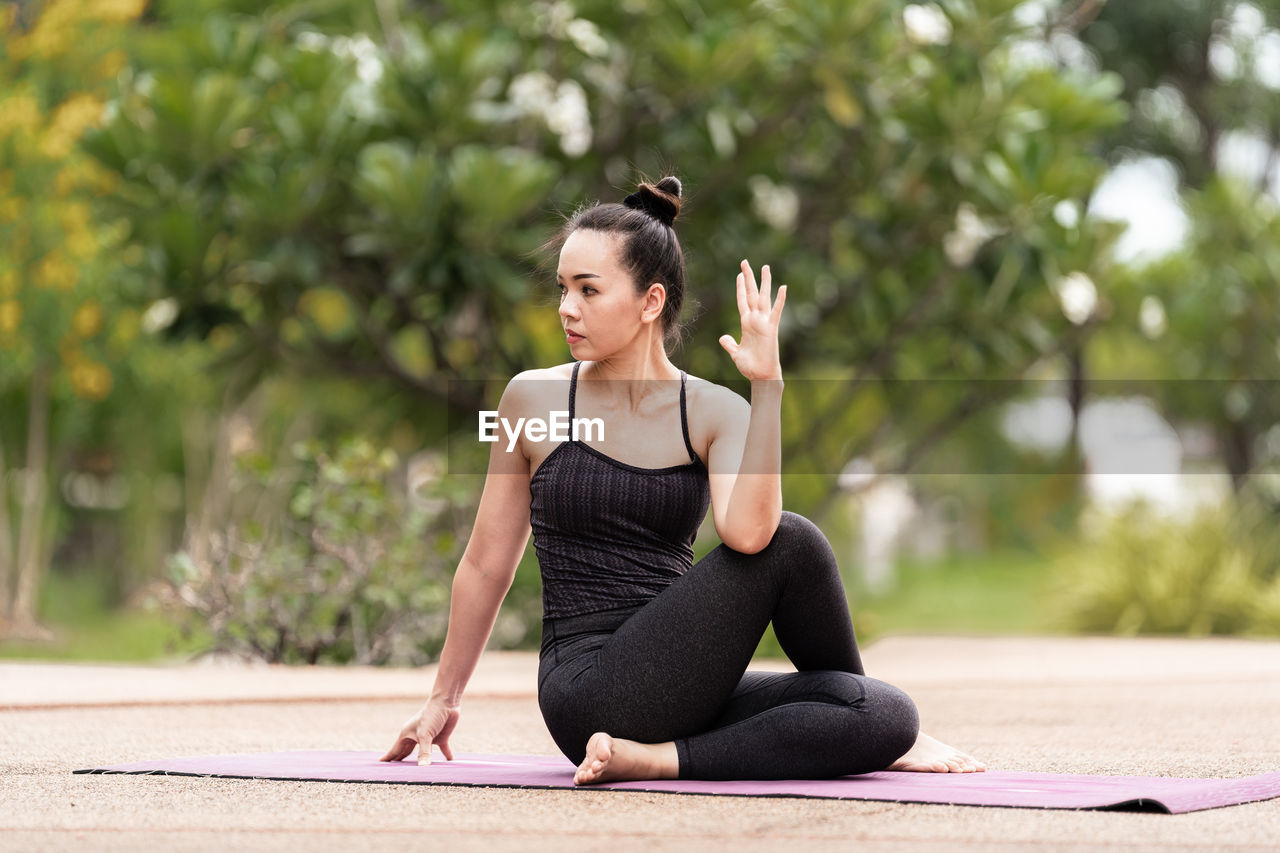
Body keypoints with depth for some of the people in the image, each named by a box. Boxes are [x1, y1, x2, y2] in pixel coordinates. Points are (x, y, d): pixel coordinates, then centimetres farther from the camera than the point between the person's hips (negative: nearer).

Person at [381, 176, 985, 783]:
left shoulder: (715, 413, 3)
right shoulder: (533, 398, 0)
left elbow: (746, 533, -19)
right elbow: (486, 564, 9)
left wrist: (766, 385, -23)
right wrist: (443, 699, 16)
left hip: (679, 691, 3)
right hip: (591, 695, -3)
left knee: (889, 716, -17)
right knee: (791, 543, -19)